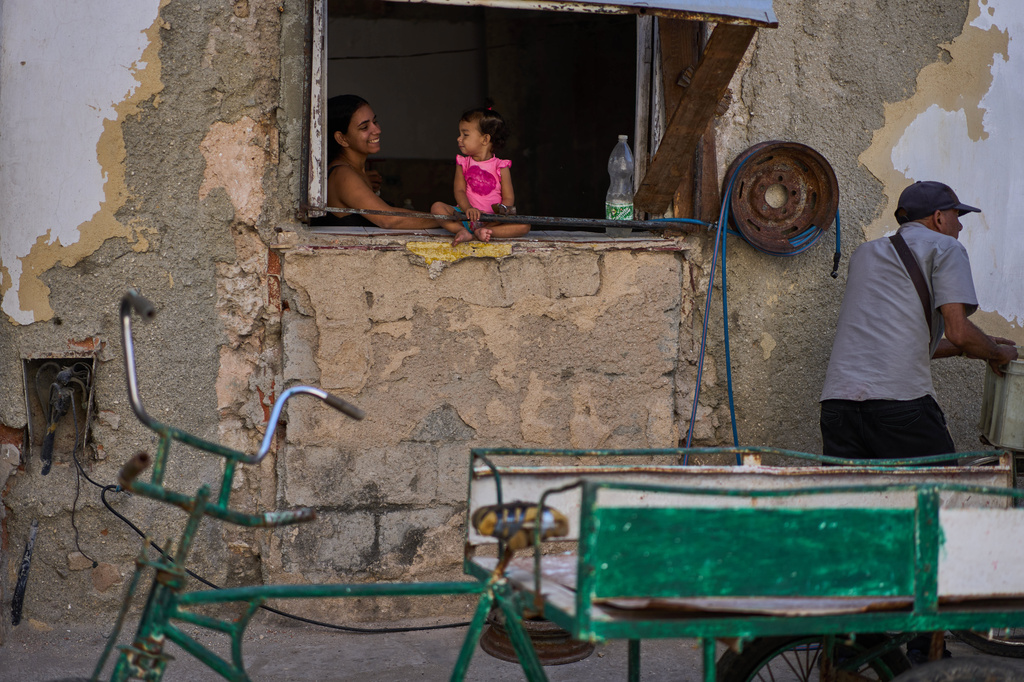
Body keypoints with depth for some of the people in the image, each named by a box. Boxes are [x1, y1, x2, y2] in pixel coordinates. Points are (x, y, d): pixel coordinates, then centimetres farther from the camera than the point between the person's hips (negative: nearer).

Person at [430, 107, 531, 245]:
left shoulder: (501, 167, 2)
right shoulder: (463, 163, 10)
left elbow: (508, 198, -1)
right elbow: (459, 190, -1)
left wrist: (501, 210, -25)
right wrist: (468, 208, -22)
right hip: (467, 215, 2)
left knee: (524, 226, -26)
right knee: (437, 207, -20)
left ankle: (480, 231, -38)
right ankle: (462, 231, -38)